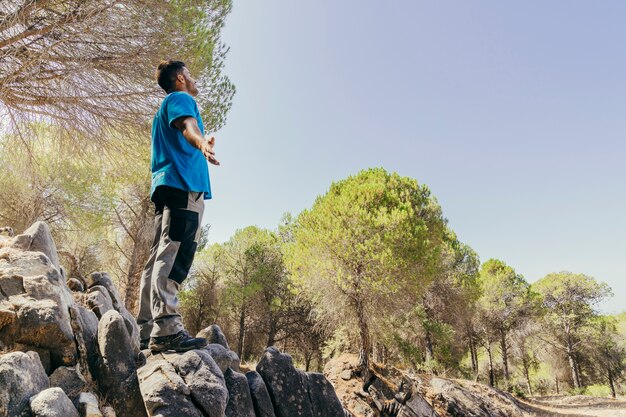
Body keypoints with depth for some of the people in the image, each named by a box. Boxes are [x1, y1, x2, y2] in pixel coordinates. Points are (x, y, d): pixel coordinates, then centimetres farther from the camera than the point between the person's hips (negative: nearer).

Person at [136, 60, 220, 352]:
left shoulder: (164, 109, 35)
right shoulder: (181, 98, 7)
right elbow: (188, 126, -18)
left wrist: (202, 148, 67)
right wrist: (202, 144, -39)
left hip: (167, 186, 10)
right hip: (184, 185, -10)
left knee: (160, 257, 4)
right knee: (173, 255, -20)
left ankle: (147, 333, 4)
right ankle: (167, 328, -26)